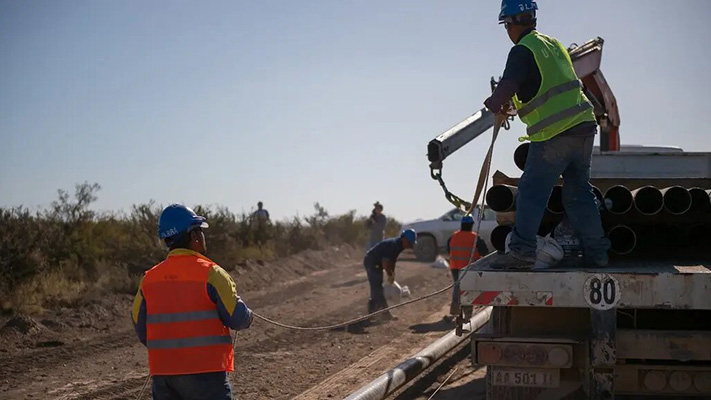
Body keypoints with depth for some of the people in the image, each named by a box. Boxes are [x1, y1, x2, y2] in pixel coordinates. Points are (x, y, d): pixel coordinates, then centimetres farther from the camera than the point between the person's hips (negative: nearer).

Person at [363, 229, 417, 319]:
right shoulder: (393, 245, -27)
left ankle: (372, 311, 24)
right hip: (371, 262, -10)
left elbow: (392, 261, 14)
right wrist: (390, 275, -19)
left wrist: (392, 275, 11)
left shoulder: (399, 245, 4)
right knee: (377, 288, -9)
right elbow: (385, 262, -31)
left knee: (376, 288, 15)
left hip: (376, 263, 10)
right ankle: (385, 313, -10)